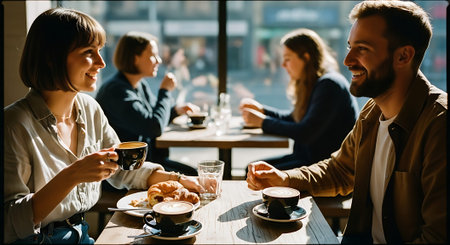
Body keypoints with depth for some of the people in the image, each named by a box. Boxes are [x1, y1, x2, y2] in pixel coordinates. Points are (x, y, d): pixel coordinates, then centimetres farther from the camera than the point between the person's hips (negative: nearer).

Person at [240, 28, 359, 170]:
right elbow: (293, 118, 22)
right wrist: (261, 110, 10)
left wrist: (263, 122, -12)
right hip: (309, 155, 10)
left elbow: (305, 133, -21)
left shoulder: (329, 85, -17)